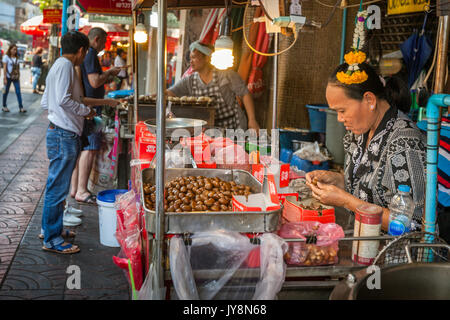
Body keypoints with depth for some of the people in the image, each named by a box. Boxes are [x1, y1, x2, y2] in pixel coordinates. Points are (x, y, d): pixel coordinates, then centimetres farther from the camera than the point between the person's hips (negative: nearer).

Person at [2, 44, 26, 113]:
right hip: (8, 77, -4)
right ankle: (4, 106, 18)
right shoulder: (6, 57, -4)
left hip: (16, 77, 4)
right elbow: (4, 68, -7)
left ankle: (21, 107, -7)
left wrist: (19, 77, 9)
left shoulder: (17, 58, 9)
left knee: (18, 92, -4)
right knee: (6, 91, 6)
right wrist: (5, 78, -12)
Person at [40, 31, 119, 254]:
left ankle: (52, 228, 31)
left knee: (57, 187, 19)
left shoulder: (59, 65, 18)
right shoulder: (65, 66, -13)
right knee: (58, 188, -5)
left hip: (59, 133, 11)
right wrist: (85, 110, -10)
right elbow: (64, 100, -25)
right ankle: (51, 240, 2)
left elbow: (45, 102, 21)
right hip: (64, 135, -11)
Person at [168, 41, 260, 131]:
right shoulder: (189, 81, 4)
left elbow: (245, 94, -3)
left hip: (234, 128, -3)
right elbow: (169, 93, -2)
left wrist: (252, 120, -8)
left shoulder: (227, 75, -6)